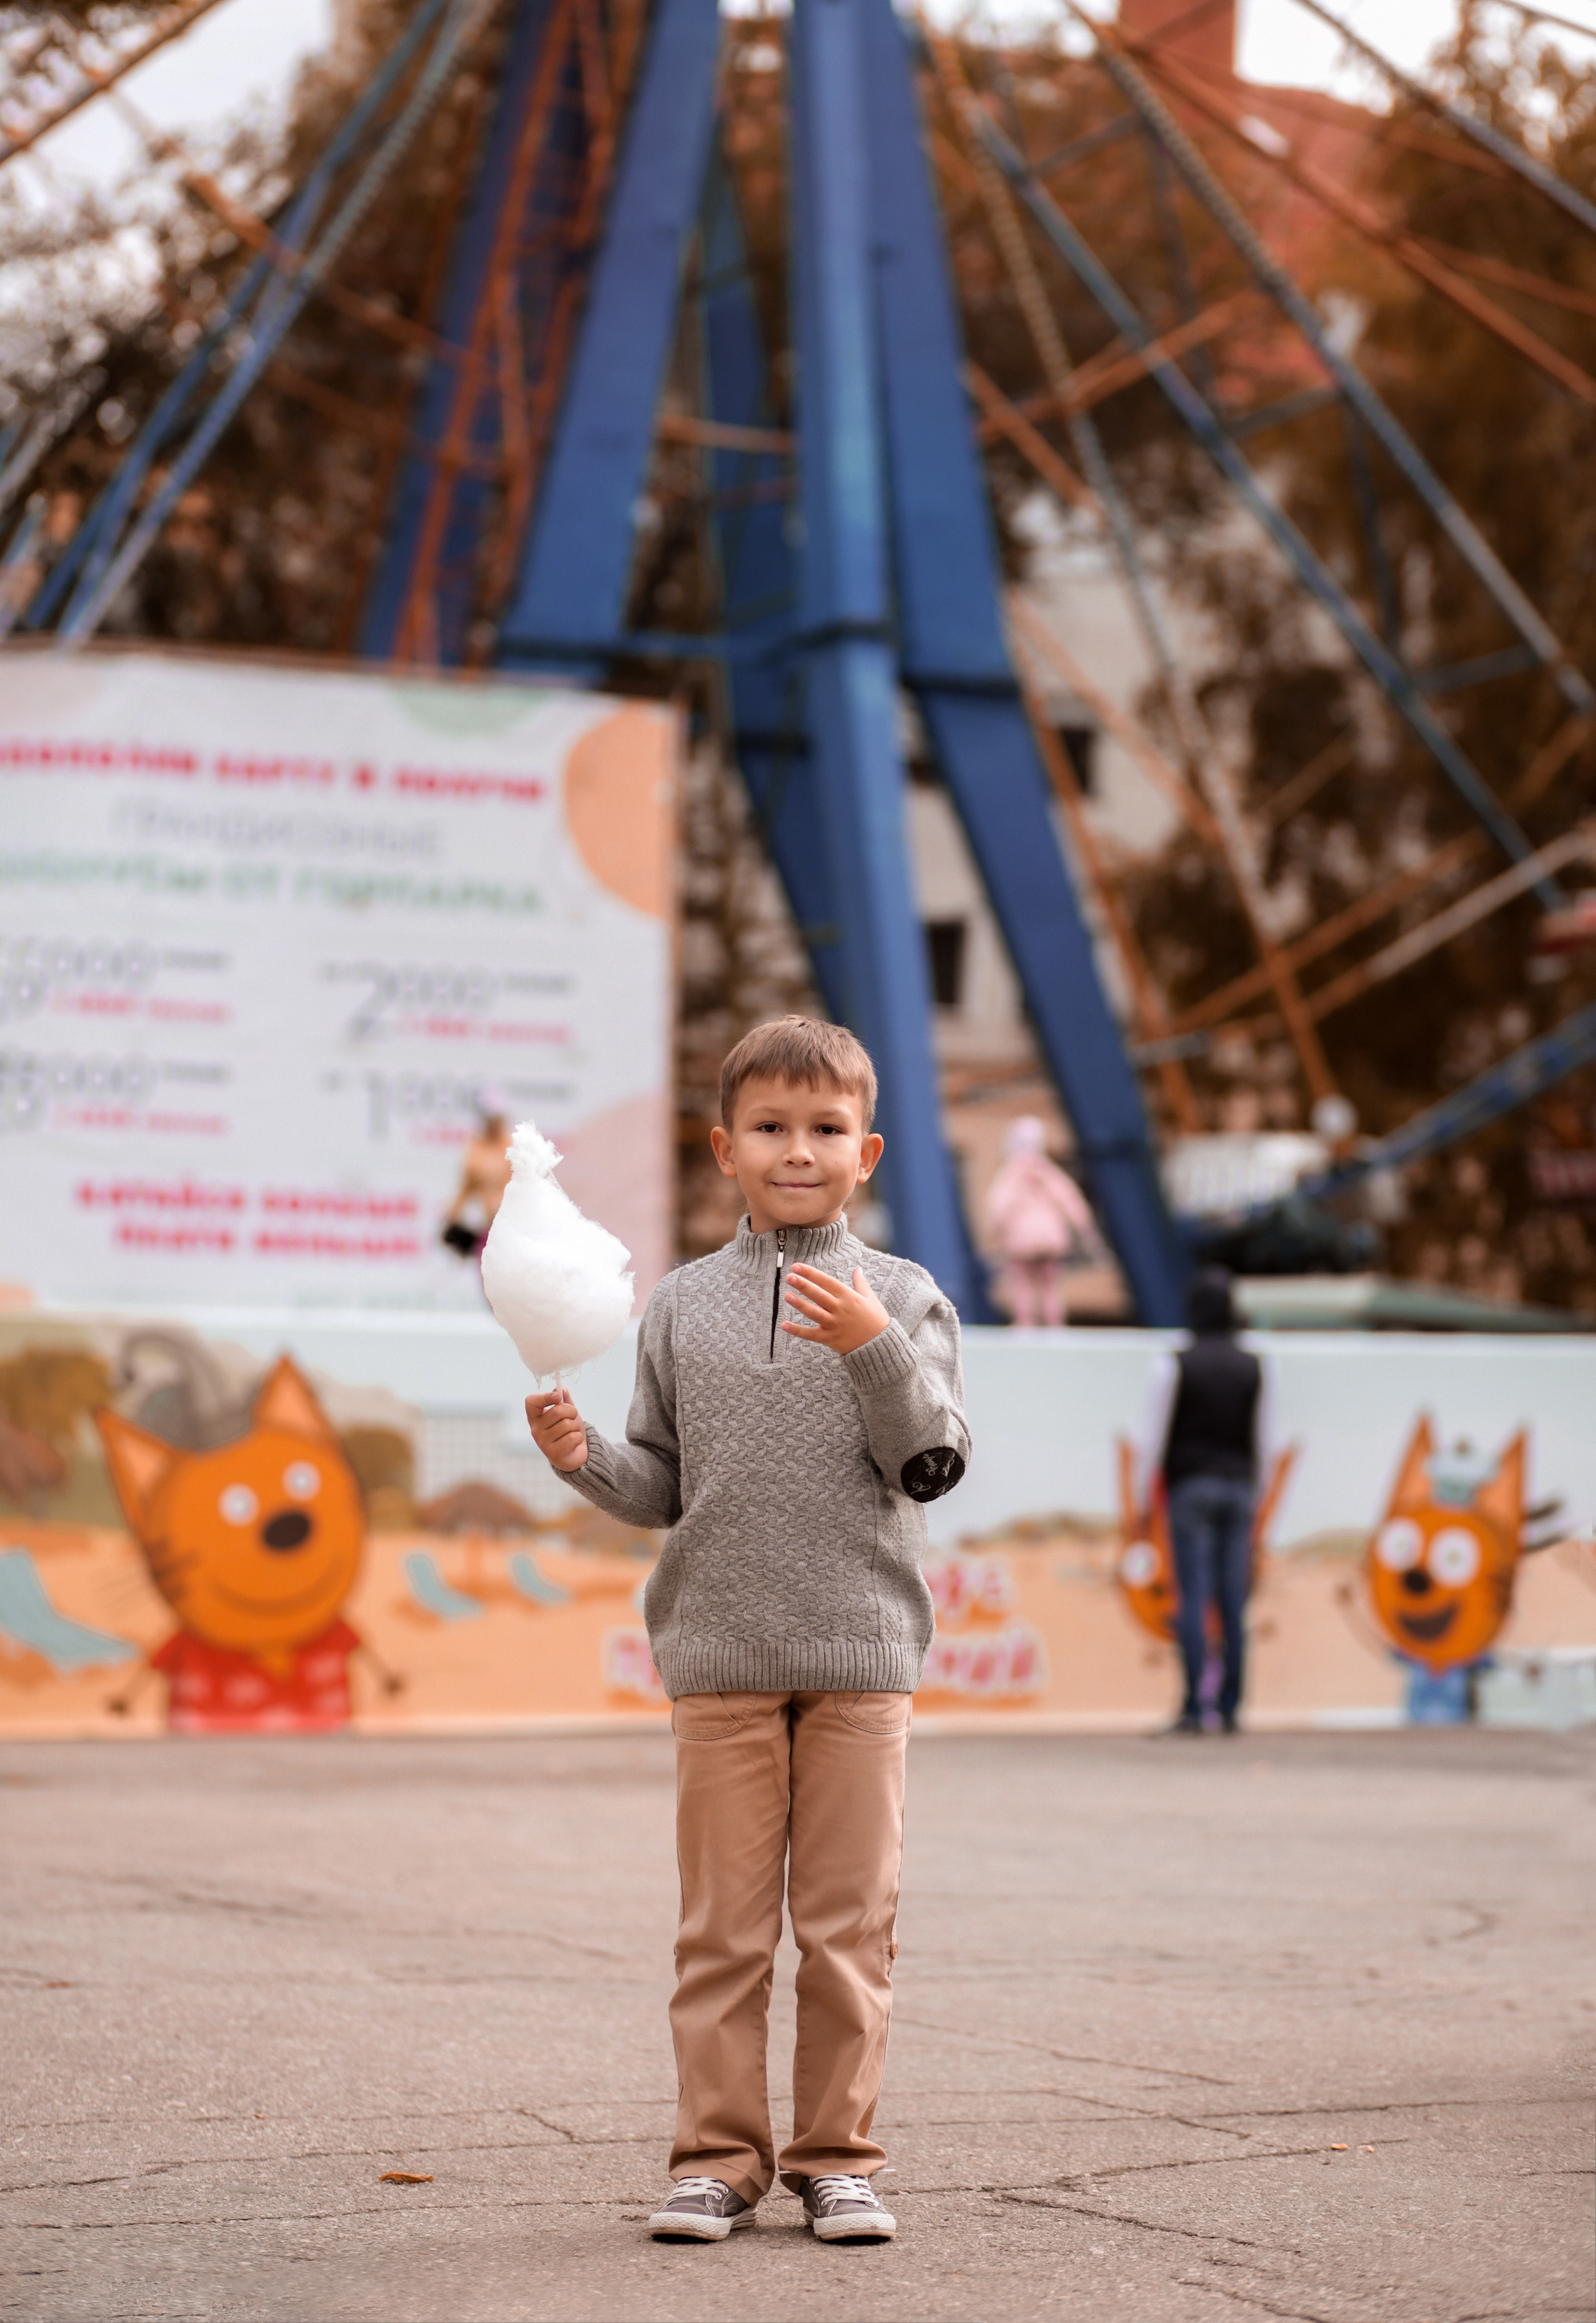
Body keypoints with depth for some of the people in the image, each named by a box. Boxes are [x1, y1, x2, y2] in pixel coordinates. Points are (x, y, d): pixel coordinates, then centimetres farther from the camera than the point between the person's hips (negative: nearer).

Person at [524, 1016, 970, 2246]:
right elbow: (663, 1486, 14)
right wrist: (585, 1458, -5)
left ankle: (837, 2155, 12)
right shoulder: (683, 1305, 9)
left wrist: (876, 1350, -16)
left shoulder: (902, 1298, 4)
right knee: (723, 1924, 4)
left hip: (861, 1651, -1)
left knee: (850, 1923, 3)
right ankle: (720, 2157, 10)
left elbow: (932, 1466, -4)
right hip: (718, 1653, 1)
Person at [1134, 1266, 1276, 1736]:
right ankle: (1230, 1709, 4)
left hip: (1190, 1486, -3)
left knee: (1194, 1598, -5)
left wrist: (1145, 1495, 2)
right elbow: (1264, 1438, 8)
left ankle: (1193, 1709, -10)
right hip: (1238, 1487, 3)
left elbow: (1154, 1437, -6)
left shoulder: (1173, 1366, -6)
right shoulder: (1253, 1368, 5)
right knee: (1233, 1603, 4)